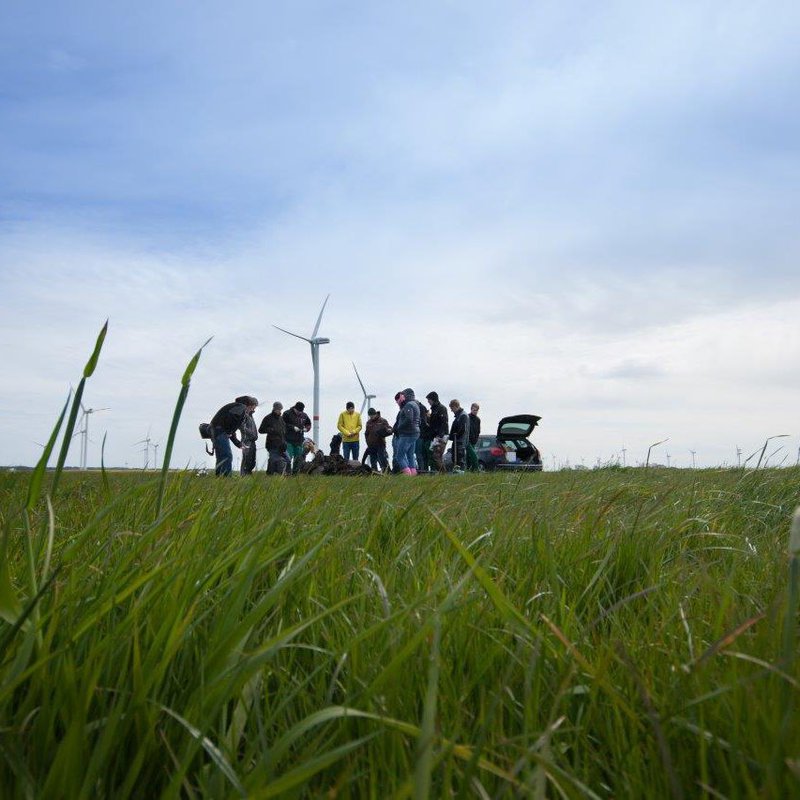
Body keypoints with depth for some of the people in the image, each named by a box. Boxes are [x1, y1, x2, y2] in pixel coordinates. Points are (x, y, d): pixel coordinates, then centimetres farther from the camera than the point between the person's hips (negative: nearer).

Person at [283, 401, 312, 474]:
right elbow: (283, 424, -9)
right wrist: (293, 427, -17)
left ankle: (295, 473, 18)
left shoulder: (304, 415, 10)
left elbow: (308, 424, 23)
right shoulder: (287, 414, -4)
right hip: (289, 440, -5)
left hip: (299, 440, 5)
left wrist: (306, 429, 1)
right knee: (288, 457, -10)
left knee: (298, 458, 9)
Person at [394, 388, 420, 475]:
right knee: (410, 455, 12)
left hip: (407, 434, -10)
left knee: (400, 455, -8)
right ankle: (413, 474, 10)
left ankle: (408, 475, -16)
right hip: (415, 433, 10)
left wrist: (398, 428, -13)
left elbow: (408, 420, -25)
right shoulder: (415, 405, 19)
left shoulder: (408, 405, -12)